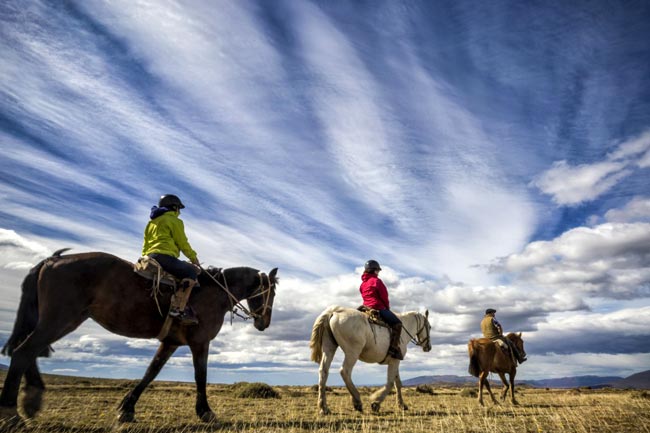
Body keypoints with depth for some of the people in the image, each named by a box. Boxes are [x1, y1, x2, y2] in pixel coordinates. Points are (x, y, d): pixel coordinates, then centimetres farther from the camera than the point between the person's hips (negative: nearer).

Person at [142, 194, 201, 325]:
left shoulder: (152, 222, 30)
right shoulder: (174, 220, 4)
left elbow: (145, 245, 27)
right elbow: (183, 243, 1)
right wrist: (193, 257, 12)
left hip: (149, 256, 9)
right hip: (164, 256, -9)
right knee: (191, 271, -9)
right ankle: (178, 308, -26)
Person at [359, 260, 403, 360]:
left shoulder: (363, 283, 16)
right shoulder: (377, 281, -7)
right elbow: (384, 296, -9)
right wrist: (387, 307, 8)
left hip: (367, 307, 9)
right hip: (378, 308, -9)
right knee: (397, 323, -11)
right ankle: (394, 348, -20)